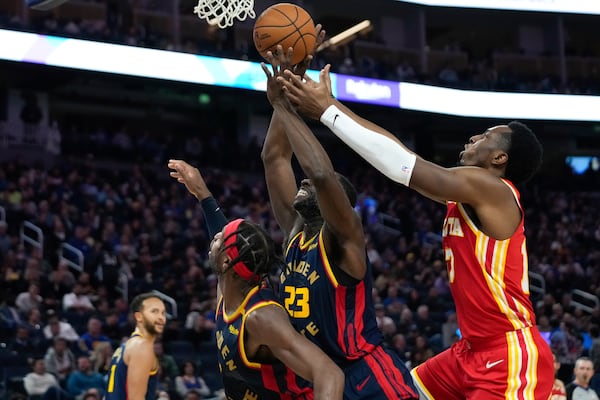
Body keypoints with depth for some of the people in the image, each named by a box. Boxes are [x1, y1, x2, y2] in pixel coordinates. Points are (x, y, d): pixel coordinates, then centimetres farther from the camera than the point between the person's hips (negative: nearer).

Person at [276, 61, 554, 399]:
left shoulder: (490, 188, -13)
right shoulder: (467, 192, 14)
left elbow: (401, 162, -17)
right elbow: (401, 157, 15)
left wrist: (326, 109, -14)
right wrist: (329, 104, 13)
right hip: (474, 351, 10)